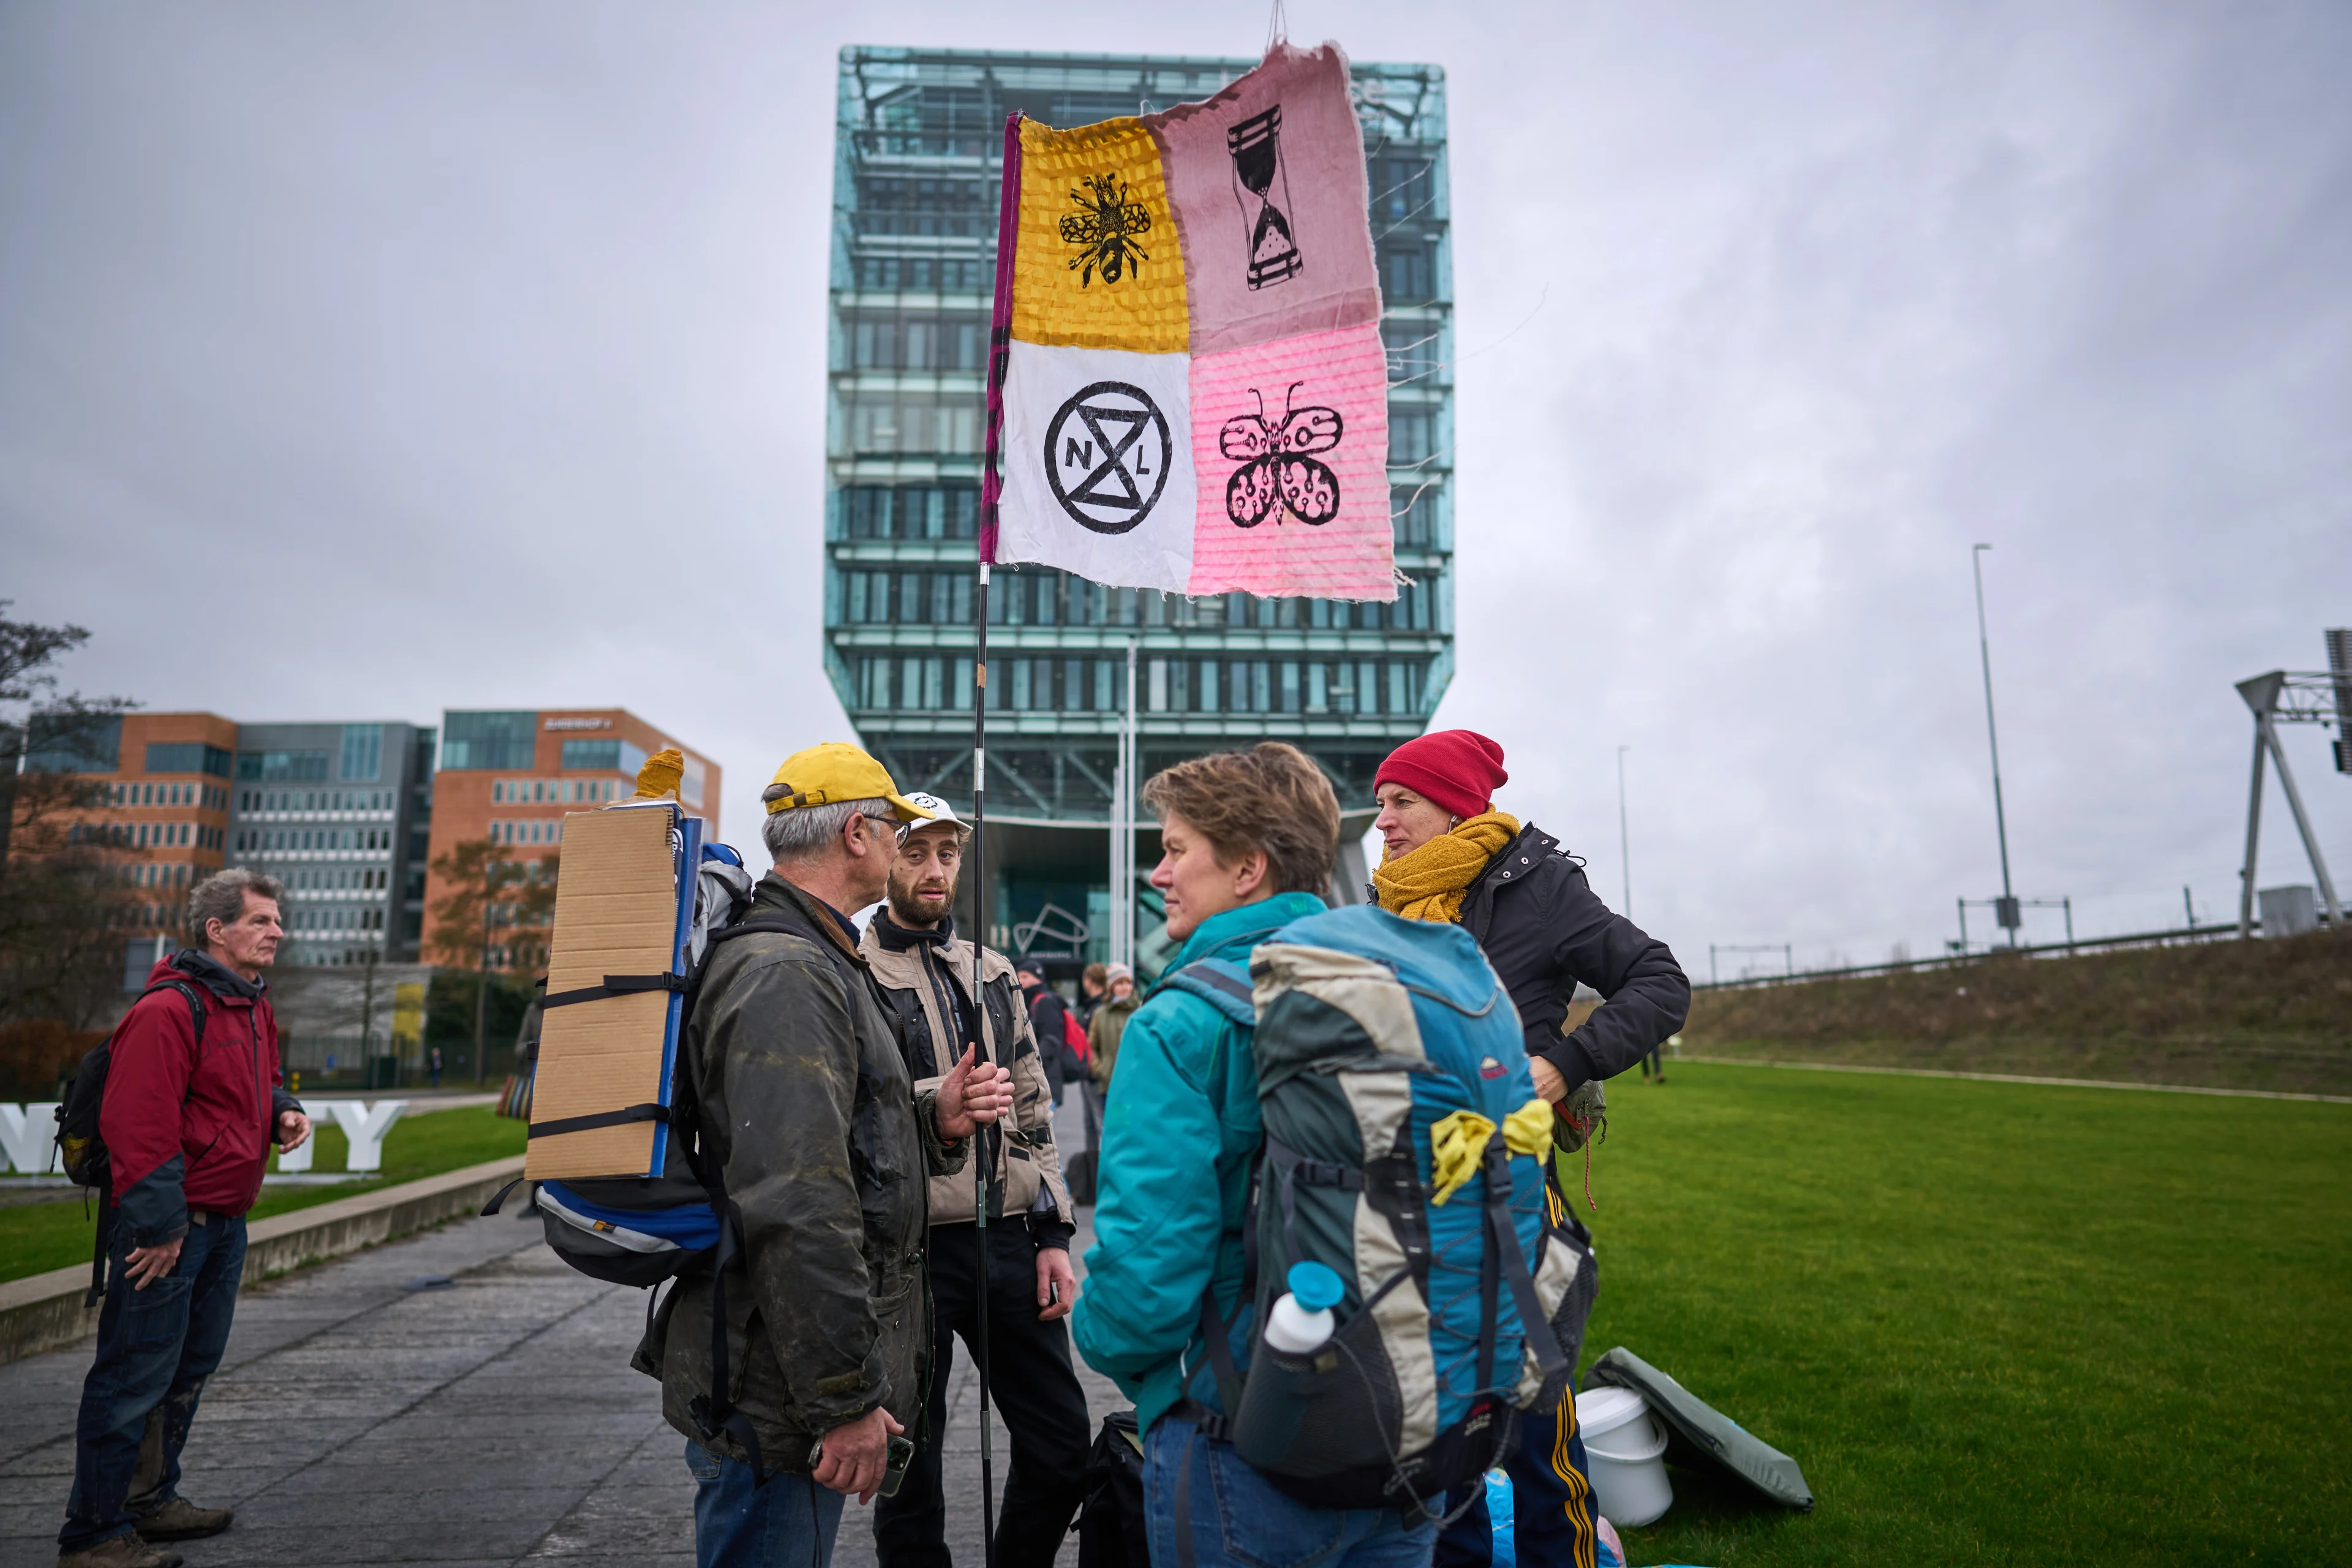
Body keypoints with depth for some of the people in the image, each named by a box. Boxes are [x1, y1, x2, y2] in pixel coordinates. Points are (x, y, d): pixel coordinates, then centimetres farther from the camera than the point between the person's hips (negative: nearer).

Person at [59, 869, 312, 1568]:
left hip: (224, 1222, 10)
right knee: (136, 1375, -2)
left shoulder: (255, 1009, 13)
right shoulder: (169, 1010, -19)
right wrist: (160, 1227, -23)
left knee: (191, 1366, 19)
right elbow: (138, 1126, -23)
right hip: (165, 1226, -10)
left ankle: (151, 1499, 34)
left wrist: (283, 1111, 5)